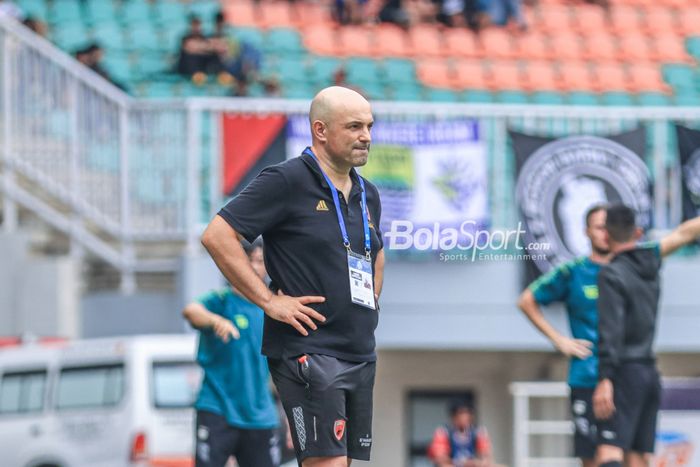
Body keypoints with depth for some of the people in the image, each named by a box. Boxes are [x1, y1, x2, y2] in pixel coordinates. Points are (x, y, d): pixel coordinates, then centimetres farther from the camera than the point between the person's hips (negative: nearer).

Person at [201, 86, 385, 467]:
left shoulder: (367, 194, 16)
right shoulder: (288, 181, -8)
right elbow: (217, 235, -14)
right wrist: (269, 300, -14)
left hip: (360, 354, 8)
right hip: (306, 350, -8)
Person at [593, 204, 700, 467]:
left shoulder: (611, 275, -11)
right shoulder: (649, 261, 8)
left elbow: (610, 332, -18)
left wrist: (605, 380, -21)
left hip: (625, 372, -7)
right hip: (650, 372, 7)